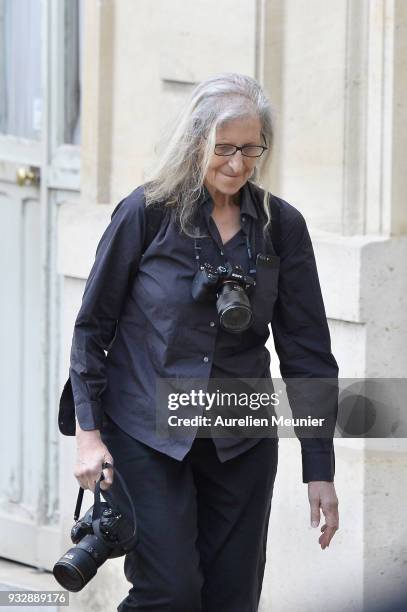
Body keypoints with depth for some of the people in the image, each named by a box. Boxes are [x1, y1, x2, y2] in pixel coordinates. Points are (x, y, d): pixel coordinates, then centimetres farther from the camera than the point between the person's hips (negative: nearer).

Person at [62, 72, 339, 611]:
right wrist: (89, 433, -6)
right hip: (147, 435, -3)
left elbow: (307, 351, 3)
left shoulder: (281, 226, 1)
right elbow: (93, 327, 0)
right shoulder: (146, 213, -6)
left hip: (242, 441, 3)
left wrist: (320, 470, 0)